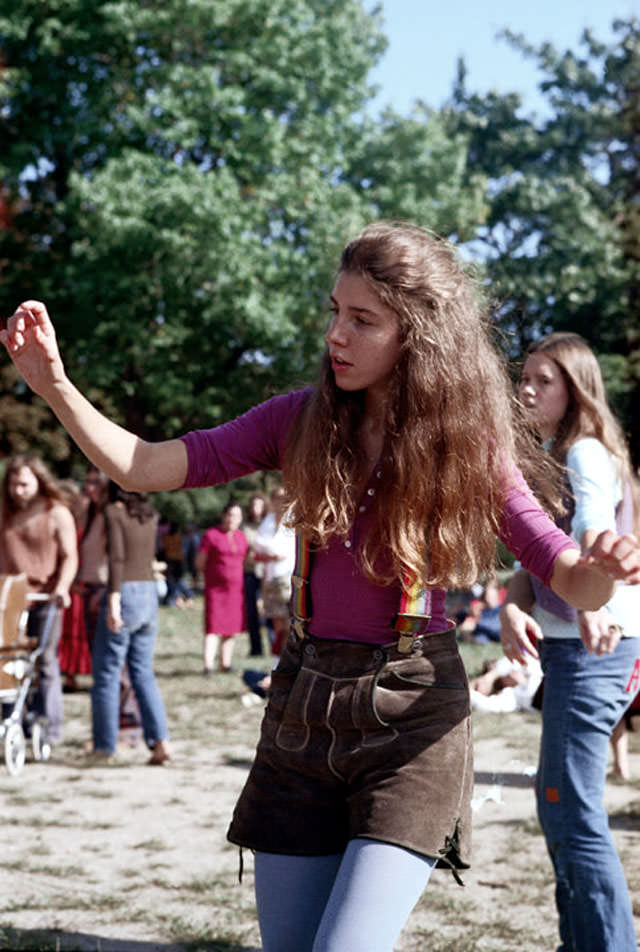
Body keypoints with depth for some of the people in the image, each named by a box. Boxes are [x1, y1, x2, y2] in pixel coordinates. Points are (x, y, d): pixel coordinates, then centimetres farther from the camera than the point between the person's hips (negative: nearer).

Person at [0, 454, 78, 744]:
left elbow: (69, 557, -1)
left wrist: (61, 587, -16)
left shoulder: (57, 514, 3)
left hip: (43, 598, -3)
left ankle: (50, 728, 4)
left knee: (45, 663, -1)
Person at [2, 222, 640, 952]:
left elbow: (574, 585, -7)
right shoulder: (302, 421, 1)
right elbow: (145, 467, -4)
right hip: (303, 705, 4)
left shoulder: (463, 446, -5)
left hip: (410, 715, -3)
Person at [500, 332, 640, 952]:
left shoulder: (586, 454, -12)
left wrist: (590, 606, -53)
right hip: (564, 646, 10)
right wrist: (512, 610, -14)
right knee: (559, 803, 18)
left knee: (571, 809, -13)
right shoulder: (544, 460, 18)